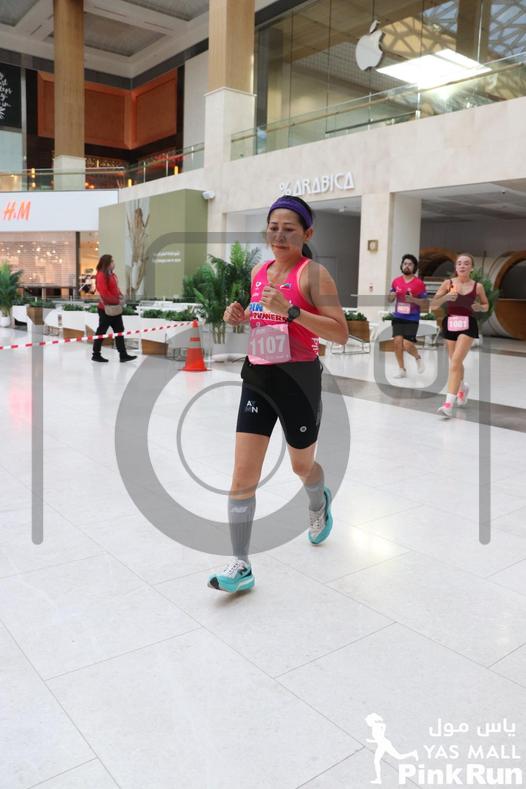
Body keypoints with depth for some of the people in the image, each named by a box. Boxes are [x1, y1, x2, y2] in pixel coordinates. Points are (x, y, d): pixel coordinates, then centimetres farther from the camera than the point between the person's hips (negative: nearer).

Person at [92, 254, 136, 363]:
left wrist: (119, 295, 3)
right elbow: (103, 292, -23)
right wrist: (115, 300, -15)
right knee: (101, 331, 1)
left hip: (115, 307, 9)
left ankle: (123, 355, 9)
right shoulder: (101, 275, -15)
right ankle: (96, 355, 12)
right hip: (106, 308, -9)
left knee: (119, 330, 7)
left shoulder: (112, 274, 14)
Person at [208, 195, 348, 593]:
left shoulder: (314, 273, -9)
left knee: (302, 465, 17)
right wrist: (237, 317, 1)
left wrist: (291, 309, -27)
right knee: (243, 475, -3)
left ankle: (319, 504, 53)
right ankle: (241, 566, 6)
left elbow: (341, 333, -17)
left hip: (299, 378, -5)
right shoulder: (258, 272, 9)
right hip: (257, 377, 5)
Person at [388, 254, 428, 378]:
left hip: (412, 319, -4)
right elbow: (390, 300, 18)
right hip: (398, 317, 4)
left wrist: (413, 299, -20)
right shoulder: (396, 281, 6)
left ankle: (418, 358, 22)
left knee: (407, 345, -12)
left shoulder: (419, 283, -6)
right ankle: (402, 370, 10)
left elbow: (425, 303, -4)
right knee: (397, 342, -6)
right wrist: (391, 296, -6)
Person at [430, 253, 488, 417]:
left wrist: (480, 308, -7)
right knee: (455, 362, 17)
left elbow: (486, 305, 16)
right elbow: (433, 305, -1)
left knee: (456, 362, -16)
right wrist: (445, 297, -20)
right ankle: (463, 387, 49)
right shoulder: (448, 283, 1)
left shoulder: (478, 286, 1)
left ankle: (449, 404, -19)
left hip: (468, 325, -3)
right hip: (450, 324, 3)